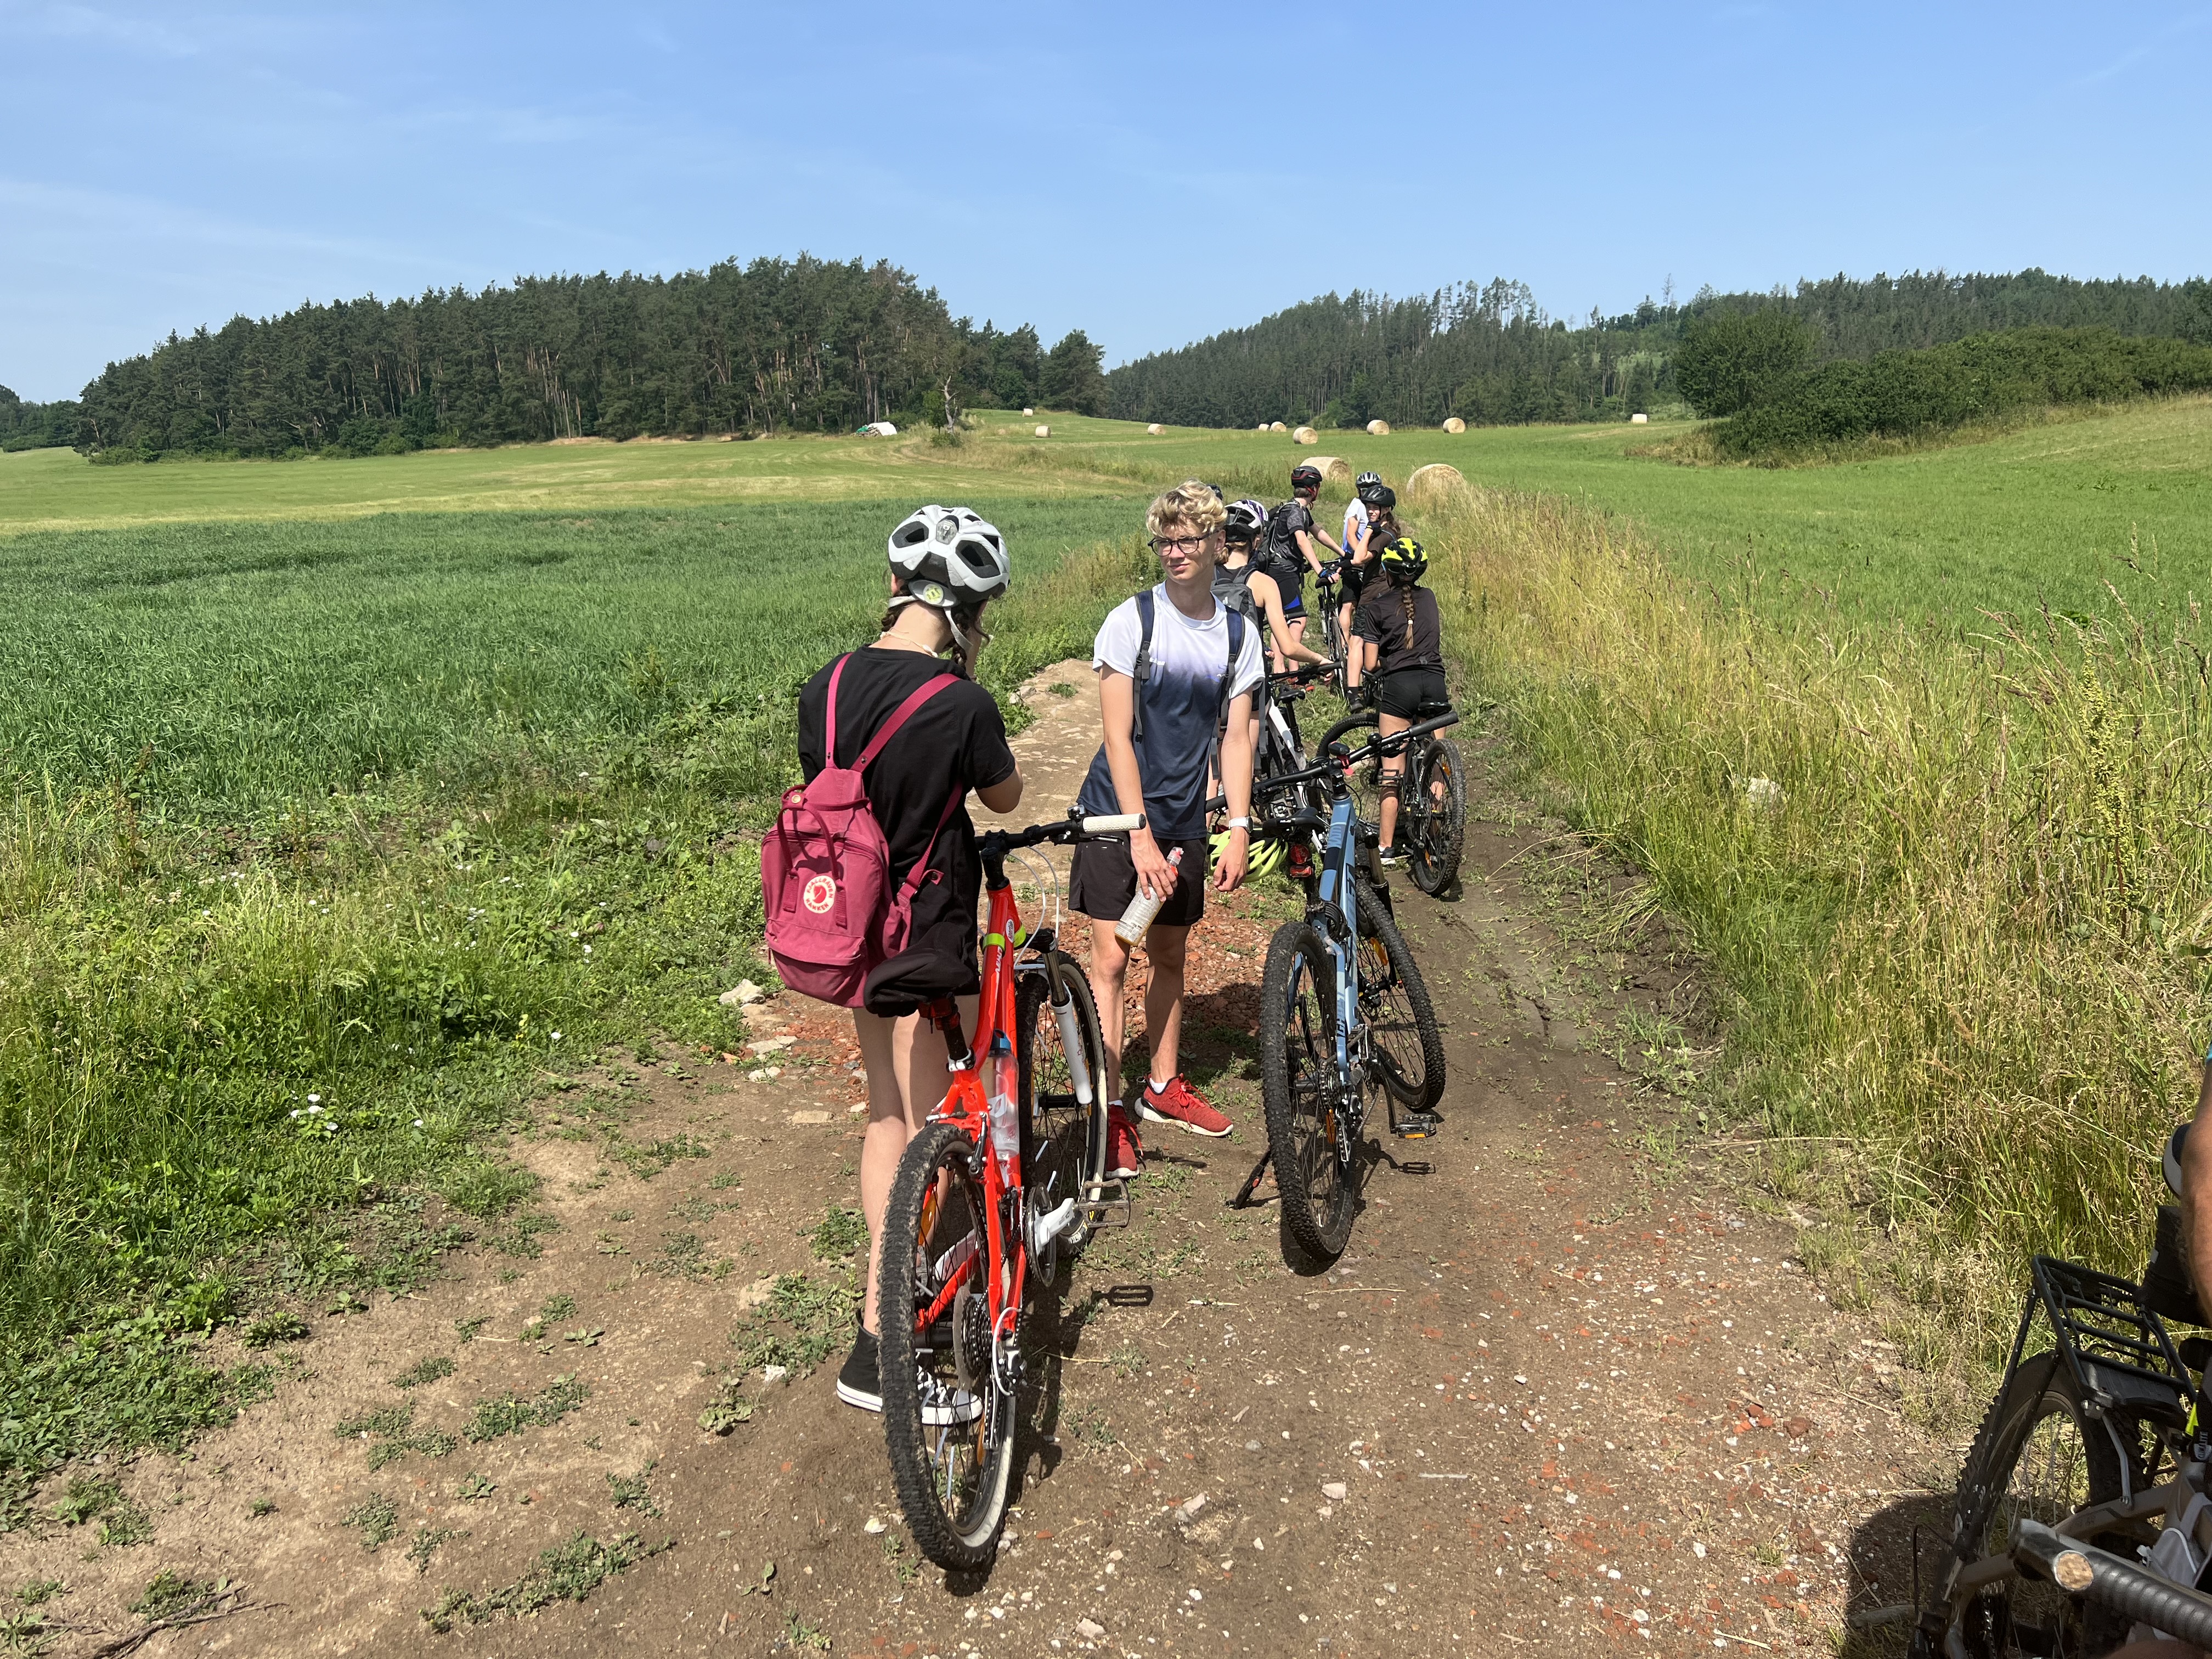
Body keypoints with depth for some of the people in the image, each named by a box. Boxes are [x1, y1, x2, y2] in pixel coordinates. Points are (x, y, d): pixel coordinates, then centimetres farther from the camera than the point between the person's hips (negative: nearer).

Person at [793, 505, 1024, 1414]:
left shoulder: (827, 685, -3)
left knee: (887, 1112, 21)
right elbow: (1006, 797, -4)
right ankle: (878, 1342, 11)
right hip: (930, 931, -6)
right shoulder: (960, 704, -21)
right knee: (923, 1132, 5)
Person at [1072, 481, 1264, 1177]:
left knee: (1170, 955, 15)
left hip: (1184, 820, 4)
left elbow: (1235, 736, 6)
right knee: (1111, 961, -4)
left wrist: (1239, 830, -2)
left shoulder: (1239, 633, 3)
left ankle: (1164, 1086, 31)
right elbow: (1118, 737, -13)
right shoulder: (1132, 620, -10)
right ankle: (1110, 1109, 4)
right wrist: (1141, 836, -18)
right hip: (1117, 815, -4)